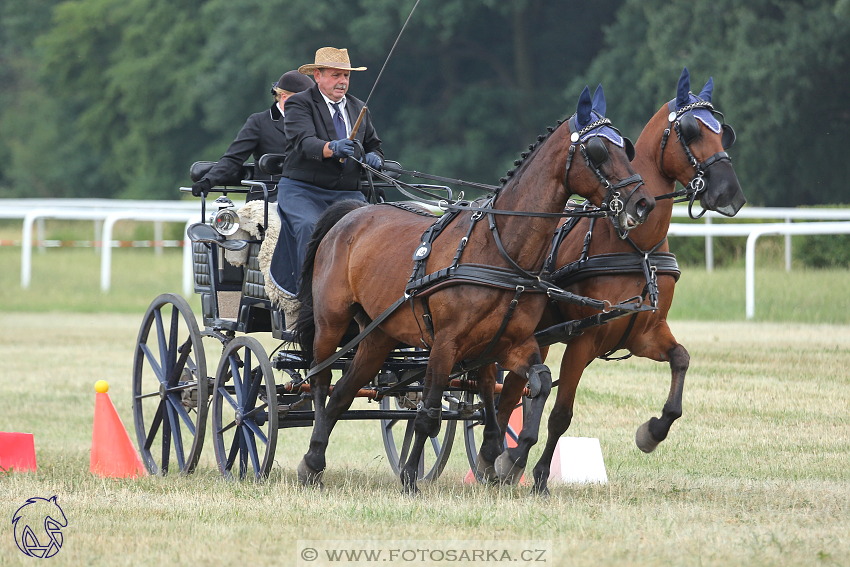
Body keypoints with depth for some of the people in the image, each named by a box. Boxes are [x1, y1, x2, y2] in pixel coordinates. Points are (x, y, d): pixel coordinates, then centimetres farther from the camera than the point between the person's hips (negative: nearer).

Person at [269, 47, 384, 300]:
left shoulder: (358, 108, 19)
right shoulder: (299, 104, 0)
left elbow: (373, 146, 26)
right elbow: (304, 142, -18)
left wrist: (373, 157, 0)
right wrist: (332, 148, -39)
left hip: (347, 193, 4)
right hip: (302, 191, -4)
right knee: (310, 228, -34)